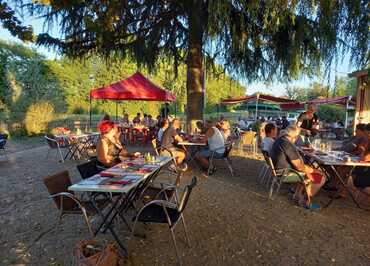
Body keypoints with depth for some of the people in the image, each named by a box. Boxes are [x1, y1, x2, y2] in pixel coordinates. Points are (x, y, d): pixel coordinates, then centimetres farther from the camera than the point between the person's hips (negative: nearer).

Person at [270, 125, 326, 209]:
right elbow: (299, 166, -22)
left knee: (307, 171, 30)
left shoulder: (279, 140, 6)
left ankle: (298, 195, 30)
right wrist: (312, 170, -4)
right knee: (320, 177, -3)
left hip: (281, 168, 10)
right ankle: (304, 201, 5)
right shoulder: (288, 145, -25)